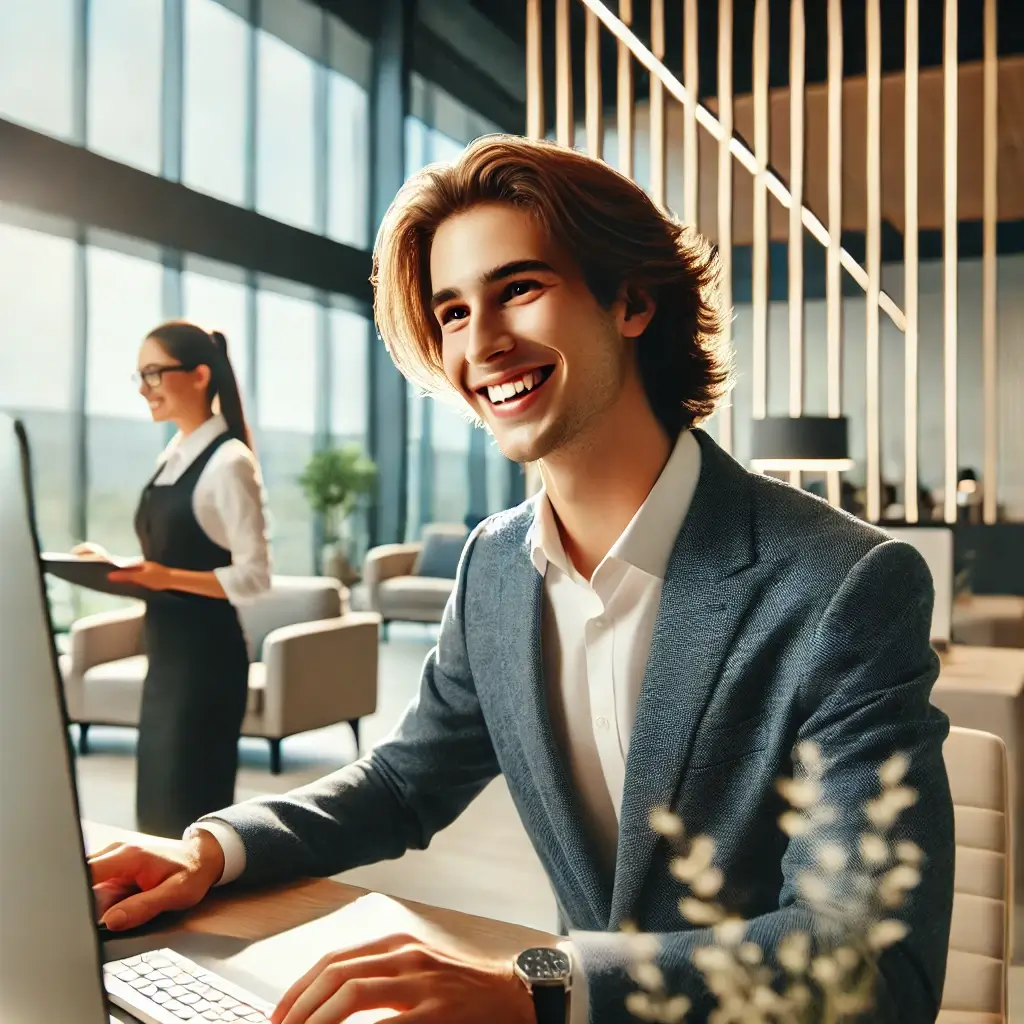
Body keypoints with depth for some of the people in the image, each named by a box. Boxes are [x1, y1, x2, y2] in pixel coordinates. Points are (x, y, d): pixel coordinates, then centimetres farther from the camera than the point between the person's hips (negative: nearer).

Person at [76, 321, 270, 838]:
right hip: (166, 649, 9)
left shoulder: (228, 461, -15)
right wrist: (117, 566, 3)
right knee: (156, 806, 17)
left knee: (188, 810, 3)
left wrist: (168, 578, -26)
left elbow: (254, 577, -17)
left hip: (206, 651, -9)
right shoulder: (172, 456, 11)